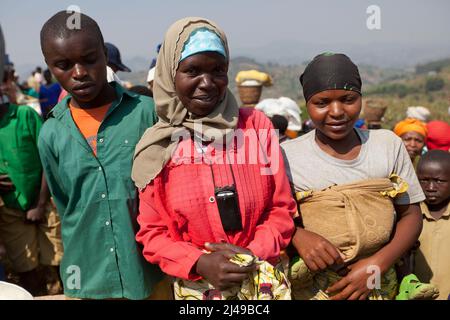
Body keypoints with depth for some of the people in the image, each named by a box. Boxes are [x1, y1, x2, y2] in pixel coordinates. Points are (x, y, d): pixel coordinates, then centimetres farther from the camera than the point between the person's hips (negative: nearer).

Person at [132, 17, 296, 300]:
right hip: (195, 287, -1)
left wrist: (253, 254, -15)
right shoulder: (158, 146, -8)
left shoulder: (257, 125, -6)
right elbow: (151, 232, -3)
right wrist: (199, 263, -17)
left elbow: (282, 208, -1)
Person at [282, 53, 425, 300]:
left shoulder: (389, 145, -3)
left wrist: (378, 263, -15)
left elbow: (411, 215, 0)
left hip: (380, 286, 2)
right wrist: (297, 236, -25)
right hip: (311, 289, -2)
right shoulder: (287, 155, -11)